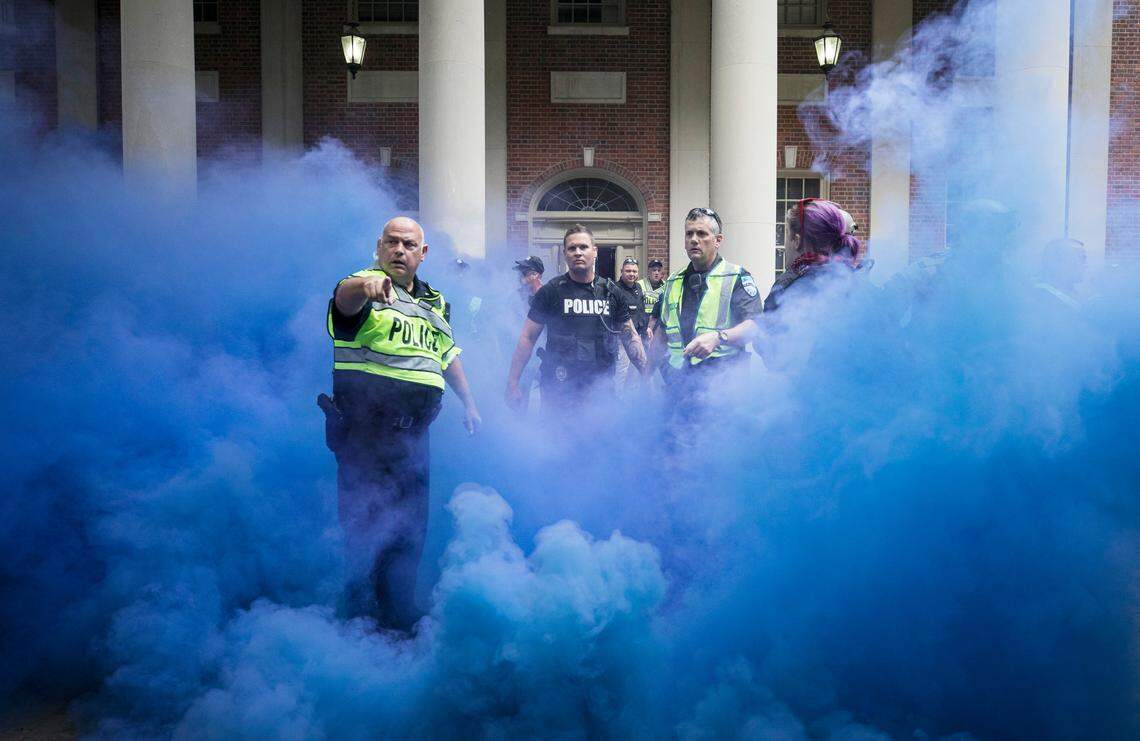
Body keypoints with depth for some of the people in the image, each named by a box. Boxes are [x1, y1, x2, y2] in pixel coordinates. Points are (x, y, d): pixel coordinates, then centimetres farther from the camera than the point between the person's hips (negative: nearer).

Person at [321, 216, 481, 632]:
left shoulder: (435, 303, 18)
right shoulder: (367, 288, -7)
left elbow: (447, 355, 30)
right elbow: (345, 300, -32)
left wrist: (468, 403, 30)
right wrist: (364, 286, -54)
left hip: (413, 432, 7)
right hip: (365, 426, -7)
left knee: (411, 527, 13)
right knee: (367, 524, -6)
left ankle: (399, 616, 26)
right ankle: (360, 615, 5)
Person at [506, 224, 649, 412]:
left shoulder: (612, 292, 7)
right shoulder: (550, 292, -1)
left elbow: (630, 337, 12)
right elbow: (527, 338, 0)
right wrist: (512, 383, -5)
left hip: (601, 387, 2)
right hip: (558, 389, -2)